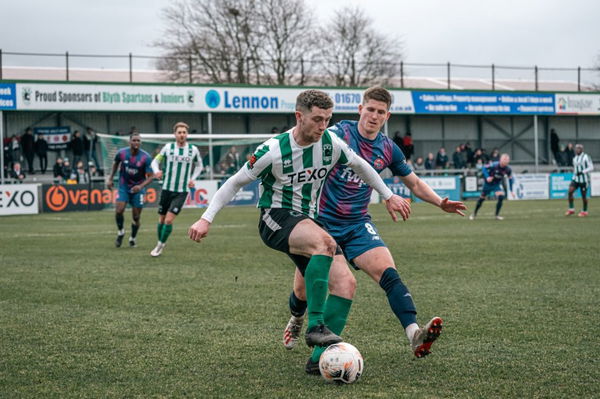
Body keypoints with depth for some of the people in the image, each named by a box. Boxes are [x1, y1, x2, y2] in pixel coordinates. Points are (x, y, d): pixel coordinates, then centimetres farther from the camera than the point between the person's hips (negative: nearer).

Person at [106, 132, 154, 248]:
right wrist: (110, 179, 10)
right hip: (123, 187, 1)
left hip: (138, 188, -1)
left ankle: (132, 238, 27)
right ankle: (120, 232, 14)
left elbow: (150, 176, -15)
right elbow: (115, 163, 12)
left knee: (136, 217, 2)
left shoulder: (146, 157, -17)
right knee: (118, 211, -14)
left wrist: (141, 186, -30)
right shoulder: (121, 153, -10)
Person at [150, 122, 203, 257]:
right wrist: (156, 171, -16)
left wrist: (193, 179, 0)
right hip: (167, 189, 1)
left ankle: (161, 245, 5)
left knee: (169, 220, -13)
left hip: (182, 192, -1)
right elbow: (155, 161, 6)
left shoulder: (193, 150, -1)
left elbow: (199, 165, 16)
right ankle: (159, 244, 29)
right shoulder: (168, 147, -2)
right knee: (161, 220, 9)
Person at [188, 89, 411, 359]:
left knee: (346, 282, -14)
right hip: (276, 218, -6)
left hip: (308, 221, 6)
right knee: (325, 243, -37)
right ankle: (315, 326, -35)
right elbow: (236, 182, -4)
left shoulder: (330, 143, -2)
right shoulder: (273, 151, -15)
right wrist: (206, 219, -8)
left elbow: (360, 166, 18)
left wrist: (388, 197, 24)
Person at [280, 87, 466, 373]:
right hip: (321, 222, -2)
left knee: (388, 272, -22)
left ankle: (415, 337, -34)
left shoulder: (388, 149, 4)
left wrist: (440, 202, 0)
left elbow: (414, 183, 15)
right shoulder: (339, 133, -9)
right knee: (303, 290, 5)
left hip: (357, 225, 2)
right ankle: (296, 321, 43)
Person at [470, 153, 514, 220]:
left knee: (501, 197, -21)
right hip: (488, 184, -2)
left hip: (497, 185, 2)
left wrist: (511, 190, -2)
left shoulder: (508, 169, -15)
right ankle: (474, 214, 29)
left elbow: (510, 179, 0)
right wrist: (487, 177, -35)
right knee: (482, 198, 7)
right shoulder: (494, 165, -26)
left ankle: (497, 215, -8)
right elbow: (484, 168, -19)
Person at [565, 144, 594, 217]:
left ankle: (584, 211, 18)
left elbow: (591, 167, -13)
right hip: (575, 179, 5)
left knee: (583, 196, 1)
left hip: (584, 180, -5)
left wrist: (582, 172, -22)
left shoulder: (586, 157, -10)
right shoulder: (575, 158, 11)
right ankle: (571, 209, -5)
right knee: (570, 191, -13)